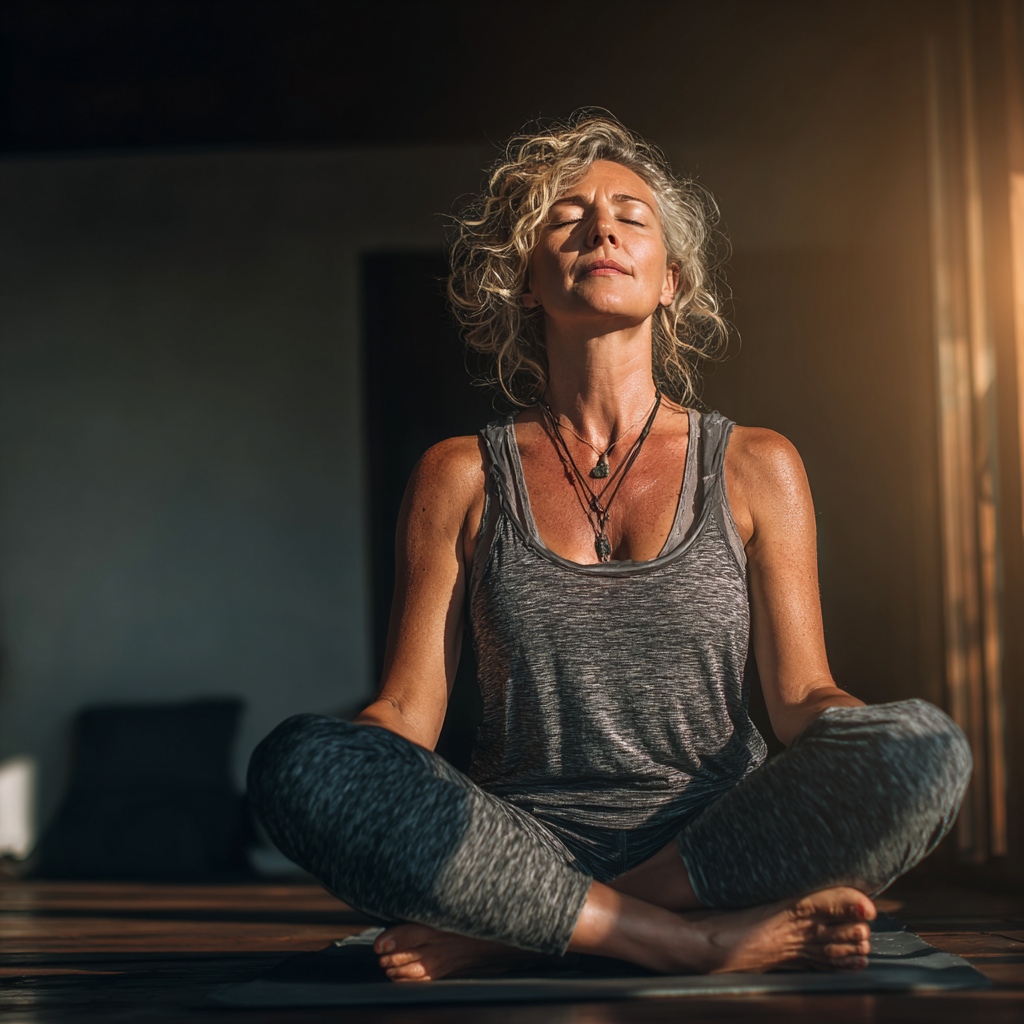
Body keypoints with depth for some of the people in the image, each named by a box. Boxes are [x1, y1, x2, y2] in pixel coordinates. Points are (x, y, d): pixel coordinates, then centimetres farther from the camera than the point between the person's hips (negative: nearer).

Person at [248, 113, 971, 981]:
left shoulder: (754, 469, 10)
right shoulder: (463, 479, 9)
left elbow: (800, 691, 6)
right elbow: (408, 705, 5)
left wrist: (887, 750, -18)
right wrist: (351, 772, -20)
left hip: (720, 849, 1)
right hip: (520, 853, 0)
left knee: (925, 744, -29)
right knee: (297, 758, -28)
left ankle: (509, 934, -23)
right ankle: (704, 940, -27)